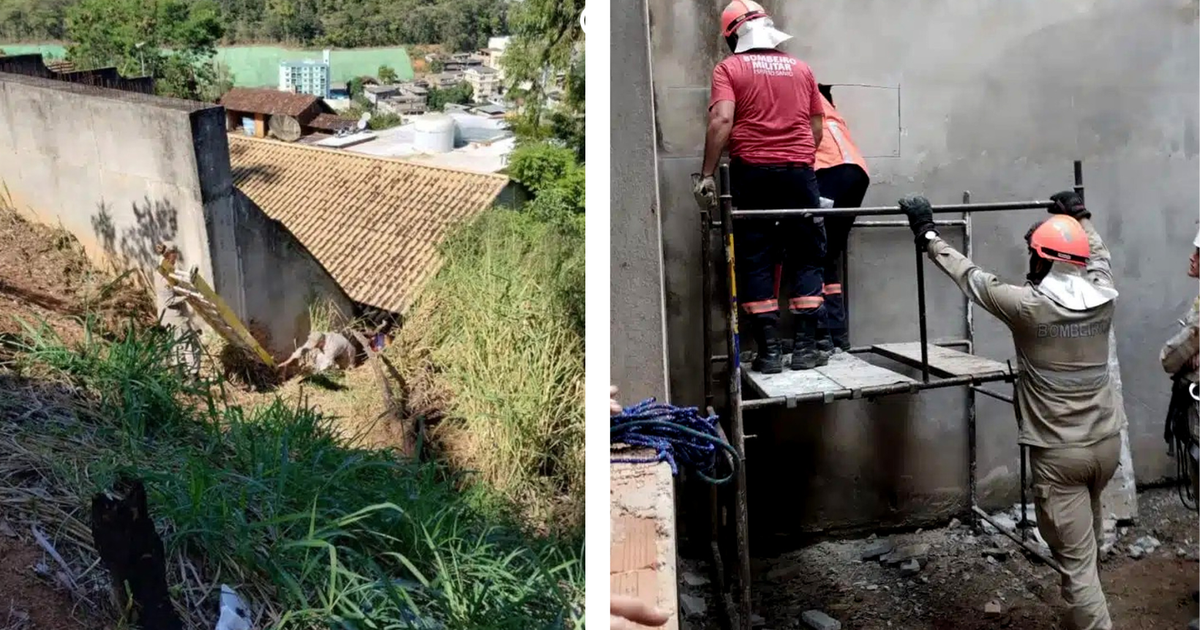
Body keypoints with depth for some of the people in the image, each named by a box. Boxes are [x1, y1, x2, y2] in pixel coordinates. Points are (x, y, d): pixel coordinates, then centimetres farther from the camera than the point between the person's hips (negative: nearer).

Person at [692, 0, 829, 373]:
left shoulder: (730, 68, 3)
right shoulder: (801, 69, 14)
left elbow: (722, 121, -11)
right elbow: (816, 128, 15)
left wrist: (706, 175, -11)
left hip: (752, 172, -2)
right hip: (799, 171, 2)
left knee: (756, 261, 3)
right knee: (806, 258, 9)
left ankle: (769, 351, 0)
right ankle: (807, 346, 6)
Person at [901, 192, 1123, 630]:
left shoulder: (1028, 306, -19)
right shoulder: (1104, 298, -4)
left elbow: (969, 276, -7)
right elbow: (1097, 254, 18)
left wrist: (927, 234, 4)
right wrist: (1080, 216, 35)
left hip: (1058, 452, -7)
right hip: (1106, 442, 7)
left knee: (1076, 562, 0)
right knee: (1087, 539, 31)